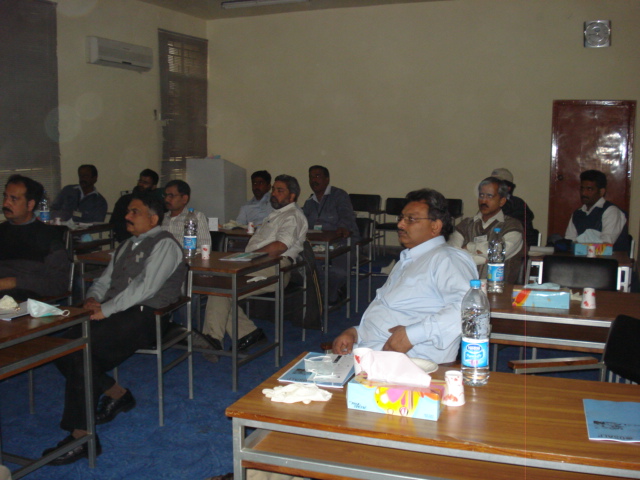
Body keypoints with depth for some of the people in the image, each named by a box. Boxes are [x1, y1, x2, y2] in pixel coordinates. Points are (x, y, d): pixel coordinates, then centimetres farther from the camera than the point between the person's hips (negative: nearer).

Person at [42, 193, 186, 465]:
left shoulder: (164, 245, -5)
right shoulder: (126, 246, 24)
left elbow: (145, 287, -17)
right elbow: (105, 280, 24)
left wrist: (106, 310, -20)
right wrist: (93, 298, 1)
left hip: (144, 316, -8)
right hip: (113, 313, 9)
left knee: (81, 350, -27)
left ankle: (81, 436, -21)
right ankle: (116, 394, 10)